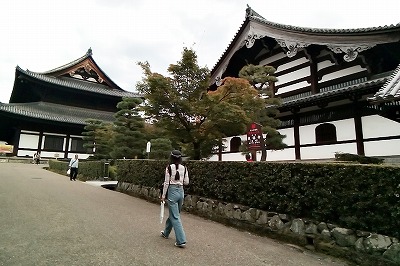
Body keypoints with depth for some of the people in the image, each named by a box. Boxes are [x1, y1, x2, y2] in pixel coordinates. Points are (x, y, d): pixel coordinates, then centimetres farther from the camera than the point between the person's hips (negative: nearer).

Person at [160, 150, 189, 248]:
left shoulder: (169, 167, -10)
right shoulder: (184, 168, 1)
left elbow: (166, 182, -8)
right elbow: (186, 182, 3)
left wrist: (163, 195, 0)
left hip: (172, 191, -5)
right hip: (181, 191, 5)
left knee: (175, 217, 0)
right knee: (173, 214, 22)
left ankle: (181, 241, -1)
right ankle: (166, 233, 42)